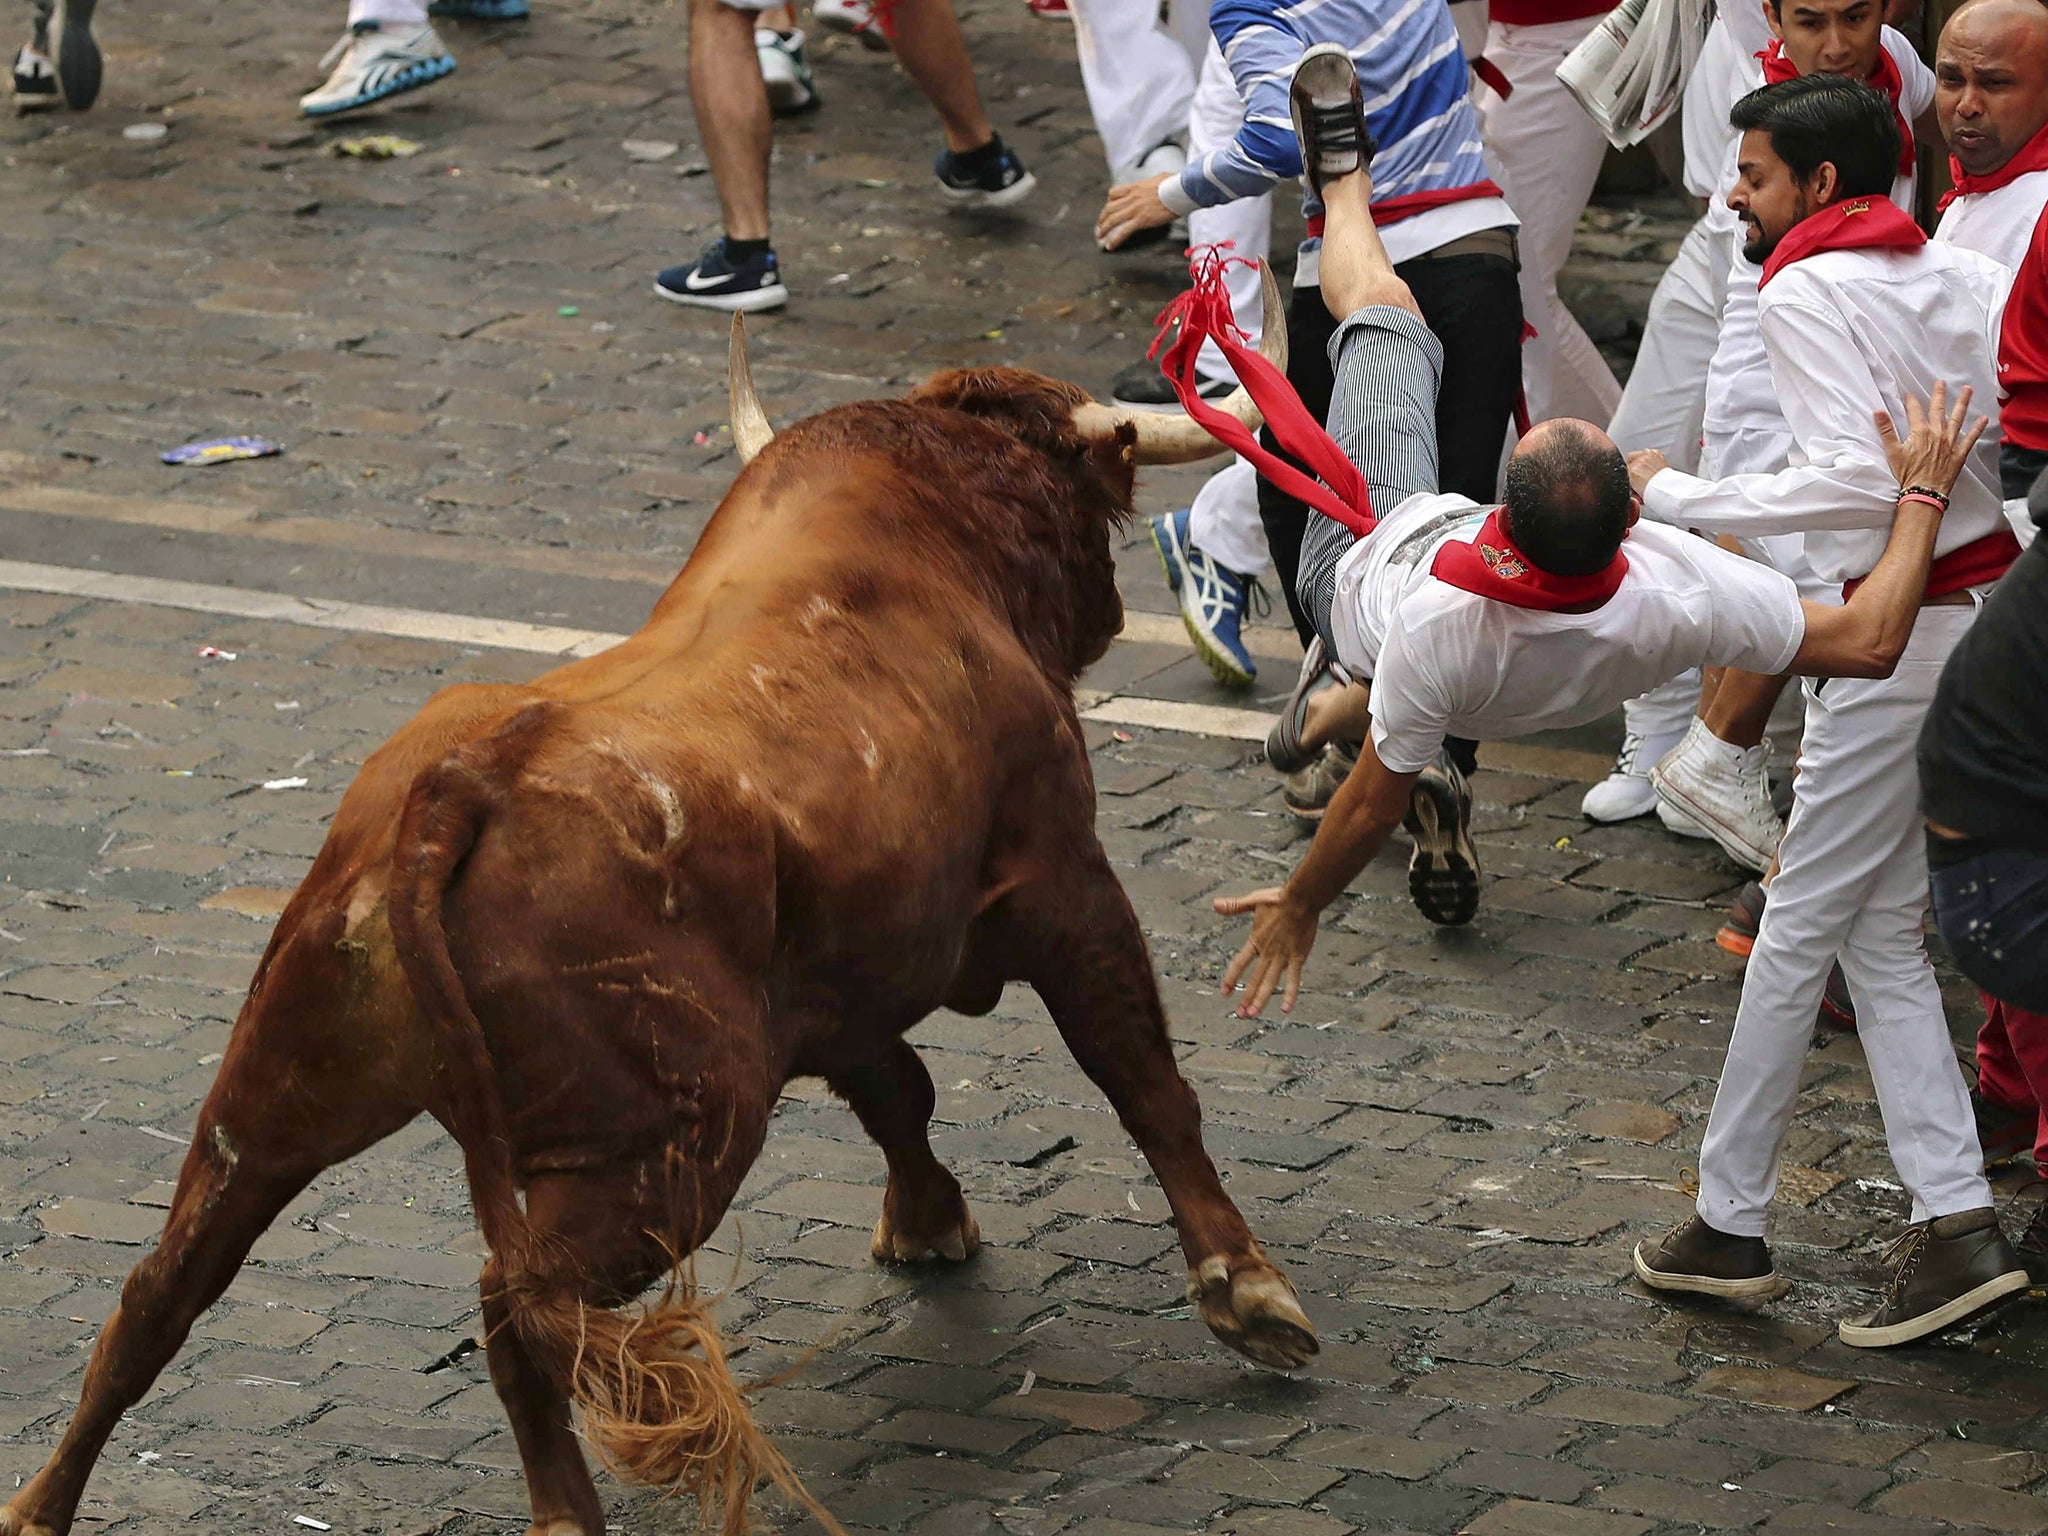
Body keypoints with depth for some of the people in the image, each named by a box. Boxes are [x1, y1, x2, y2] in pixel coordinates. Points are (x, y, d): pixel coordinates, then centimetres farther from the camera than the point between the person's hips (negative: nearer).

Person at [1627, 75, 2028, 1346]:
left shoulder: (1805, 293, -10)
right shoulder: (1962, 273, 11)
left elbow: (1861, 482, -21)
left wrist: (1674, 495, -16)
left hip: (1907, 634, -8)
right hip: (2000, 600, 8)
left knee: (1803, 924, 4)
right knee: (1883, 934, 13)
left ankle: (1732, 1222, 13)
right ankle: (1956, 1225, 6)